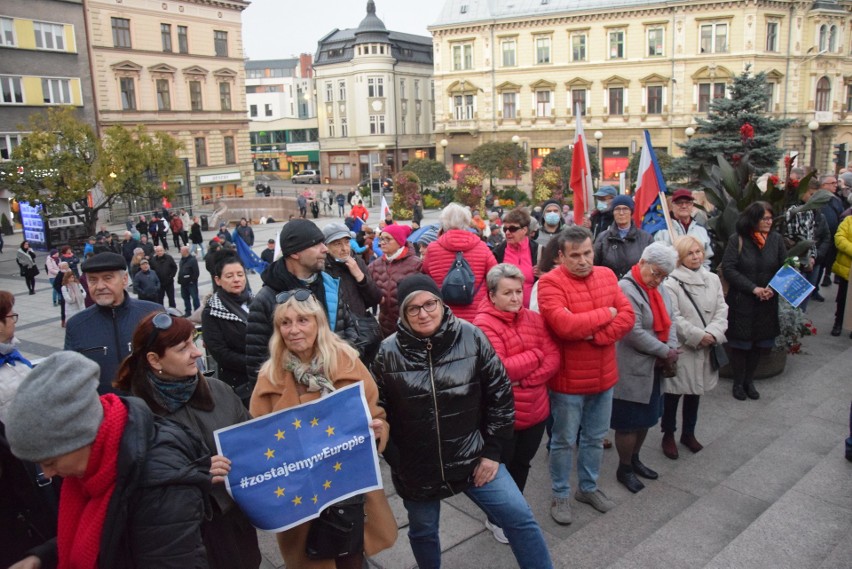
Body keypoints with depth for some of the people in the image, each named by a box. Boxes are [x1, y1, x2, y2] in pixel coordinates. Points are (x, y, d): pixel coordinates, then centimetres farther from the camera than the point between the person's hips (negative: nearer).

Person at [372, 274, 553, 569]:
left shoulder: (471, 337, -12)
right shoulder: (388, 352, -11)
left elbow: (500, 393, -5)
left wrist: (492, 450, -5)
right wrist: (396, 462, -3)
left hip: (473, 457, 0)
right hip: (415, 467, 1)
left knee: (520, 518, 2)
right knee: (422, 532, 21)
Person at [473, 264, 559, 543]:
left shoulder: (534, 319, 2)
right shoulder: (483, 324, -19)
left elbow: (553, 359, -2)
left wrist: (526, 378, -19)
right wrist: (535, 355, -16)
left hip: (536, 411, 6)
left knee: (521, 465, 23)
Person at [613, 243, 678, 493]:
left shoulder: (659, 288, 9)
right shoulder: (625, 289, -20)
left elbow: (669, 320, 10)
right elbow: (635, 333, -23)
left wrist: (672, 349, -7)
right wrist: (665, 352, -14)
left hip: (654, 367, 9)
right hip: (632, 370, -8)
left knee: (646, 417, 19)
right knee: (629, 422, 4)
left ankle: (634, 459, 37)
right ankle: (624, 469, 21)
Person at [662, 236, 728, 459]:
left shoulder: (713, 279, 6)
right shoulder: (671, 284, -12)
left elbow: (721, 310, 1)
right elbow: (673, 319, -18)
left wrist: (712, 334, -15)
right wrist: (697, 336, -19)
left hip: (705, 348, 6)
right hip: (679, 349, -5)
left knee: (695, 392, 18)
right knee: (673, 393, 6)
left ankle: (689, 433, 35)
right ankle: (668, 435, 22)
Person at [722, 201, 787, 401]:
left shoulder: (776, 239, 1)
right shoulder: (737, 240, -8)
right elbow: (728, 269, -12)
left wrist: (773, 288, -12)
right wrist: (753, 288, -17)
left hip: (767, 303, 3)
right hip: (741, 301, -3)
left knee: (759, 343, 11)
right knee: (740, 343, 5)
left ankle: (749, 381, 29)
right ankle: (738, 383, 21)